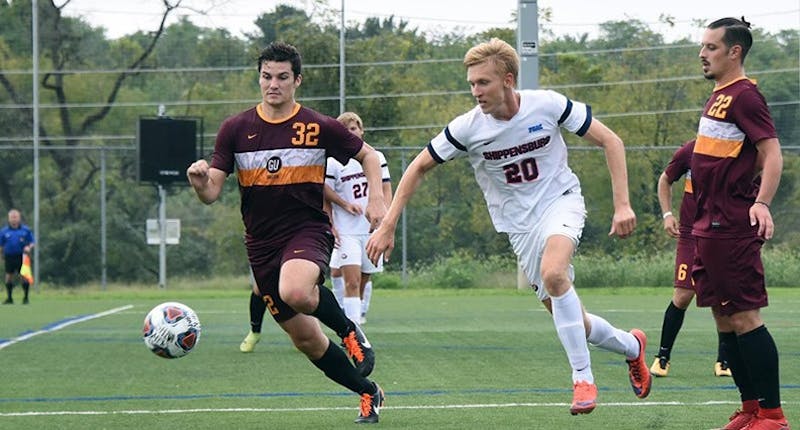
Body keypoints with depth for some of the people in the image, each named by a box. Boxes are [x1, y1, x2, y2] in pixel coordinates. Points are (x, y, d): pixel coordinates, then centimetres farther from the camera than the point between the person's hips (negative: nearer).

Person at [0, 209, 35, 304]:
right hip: (9, 256, 1)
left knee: (24, 277, -4)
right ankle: (9, 298, 14)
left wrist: (29, 247, -11)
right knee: (9, 277, 2)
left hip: (22, 256, -1)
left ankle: (26, 297, 7)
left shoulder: (26, 230, 4)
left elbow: (32, 243, 9)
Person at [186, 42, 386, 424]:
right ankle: (368, 392, 26)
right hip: (262, 244, 3)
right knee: (306, 340, 5)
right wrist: (200, 181, -26)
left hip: (307, 232, -3)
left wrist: (376, 198, -4)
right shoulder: (235, 129, 0)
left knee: (295, 292, -38)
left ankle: (349, 330, -7)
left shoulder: (319, 127, -3)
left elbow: (366, 155, 12)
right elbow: (212, 193, -2)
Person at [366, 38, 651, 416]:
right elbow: (418, 168, -1)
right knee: (572, 324, 0)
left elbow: (610, 141, -8)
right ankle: (631, 346, 33)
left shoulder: (547, 105, -17)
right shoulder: (468, 128, -13)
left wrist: (622, 204, -14)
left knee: (553, 273, -34)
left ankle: (583, 379, -23)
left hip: (560, 200, -3)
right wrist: (387, 226, -6)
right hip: (519, 224, 3)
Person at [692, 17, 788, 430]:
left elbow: (772, 155, -19)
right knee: (724, 319, 11)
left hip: (732, 226, -10)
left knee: (744, 318, -9)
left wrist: (762, 203, -33)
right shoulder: (718, 97, 16)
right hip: (709, 226, 10)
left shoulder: (744, 95, -12)